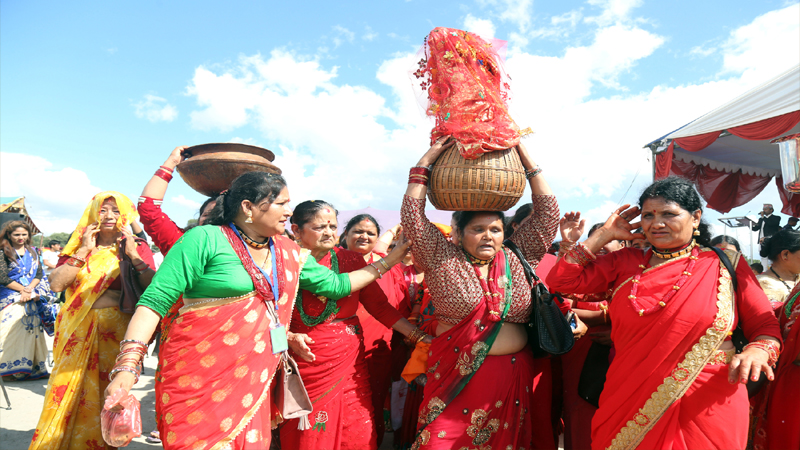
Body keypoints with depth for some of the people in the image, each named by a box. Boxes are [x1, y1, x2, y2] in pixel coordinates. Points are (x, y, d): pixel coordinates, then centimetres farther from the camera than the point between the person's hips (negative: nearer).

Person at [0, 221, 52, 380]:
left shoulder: (32, 252, 11)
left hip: (30, 298, 4)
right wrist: (22, 289, -9)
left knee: (30, 330, 2)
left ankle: (30, 367, 9)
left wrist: (30, 289, -9)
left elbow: (39, 274, 7)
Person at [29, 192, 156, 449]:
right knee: (70, 392, 4)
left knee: (108, 394, 5)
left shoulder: (137, 247, 4)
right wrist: (85, 251, -7)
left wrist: (132, 254, -13)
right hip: (77, 330, 2)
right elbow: (56, 284, -4)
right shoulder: (79, 246, 11)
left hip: (116, 331, -2)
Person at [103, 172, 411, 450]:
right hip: (200, 379, -5)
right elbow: (155, 300, -11)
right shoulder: (206, 240, -9)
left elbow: (335, 284, 16)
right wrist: (128, 365, -22)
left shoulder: (289, 252, 9)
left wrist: (391, 259, 14)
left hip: (254, 381, 6)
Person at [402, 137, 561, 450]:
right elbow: (412, 216, -8)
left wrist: (527, 161, 2)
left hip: (512, 376, 3)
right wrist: (426, 162, -6)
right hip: (456, 376, -2)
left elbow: (546, 215, 4)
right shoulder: (443, 260, -2)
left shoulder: (517, 259, 6)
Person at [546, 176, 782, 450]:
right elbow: (560, 280, 3)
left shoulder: (727, 265, 1)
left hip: (707, 408, -1)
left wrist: (757, 351, -19)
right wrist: (605, 234, 1)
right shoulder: (626, 263, 5)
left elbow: (766, 326, 4)